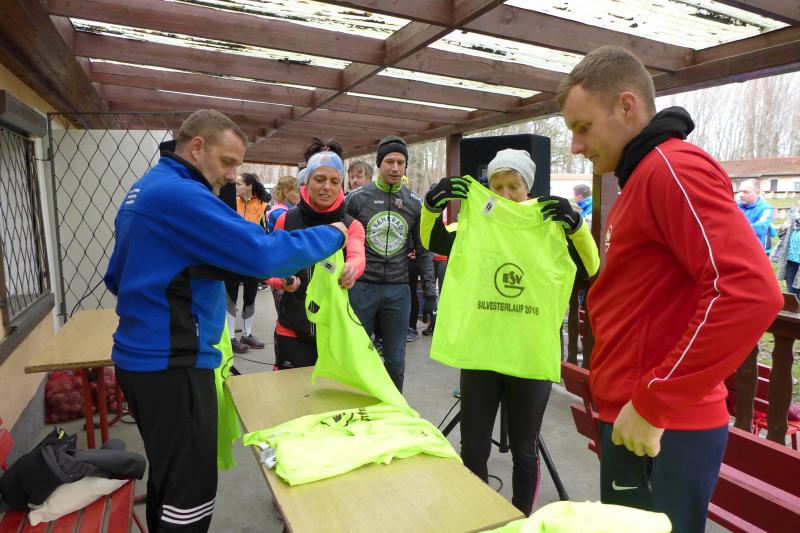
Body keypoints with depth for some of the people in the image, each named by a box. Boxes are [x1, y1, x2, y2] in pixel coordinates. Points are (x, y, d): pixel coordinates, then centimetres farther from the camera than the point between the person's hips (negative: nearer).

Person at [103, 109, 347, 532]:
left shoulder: (145, 189, 14)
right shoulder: (181, 194, -19)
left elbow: (117, 276, 22)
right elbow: (263, 254, -25)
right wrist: (331, 235, -13)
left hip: (145, 356, 11)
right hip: (171, 364, -11)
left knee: (167, 475, 23)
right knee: (190, 488, 1)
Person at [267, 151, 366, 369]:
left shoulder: (352, 226, -4)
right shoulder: (286, 221, -2)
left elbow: (357, 255, -25)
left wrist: (350, 270, -47)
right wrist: (283, 282, -19)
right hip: (291, 330, 0)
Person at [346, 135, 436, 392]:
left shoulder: (415, 203, 5)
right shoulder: (357, 198, -2)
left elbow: (423, 250, 9)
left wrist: (430, 291, 5)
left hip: (398, 289, 2)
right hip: (361, 286, -1)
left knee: (396, 361, 10)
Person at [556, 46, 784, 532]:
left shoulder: (672, 167, -15)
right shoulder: (644, 177, 16)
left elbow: (751, 292, -28)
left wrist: (654, 403, -22)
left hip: (661, 429, -9)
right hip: (632, 417, 9)